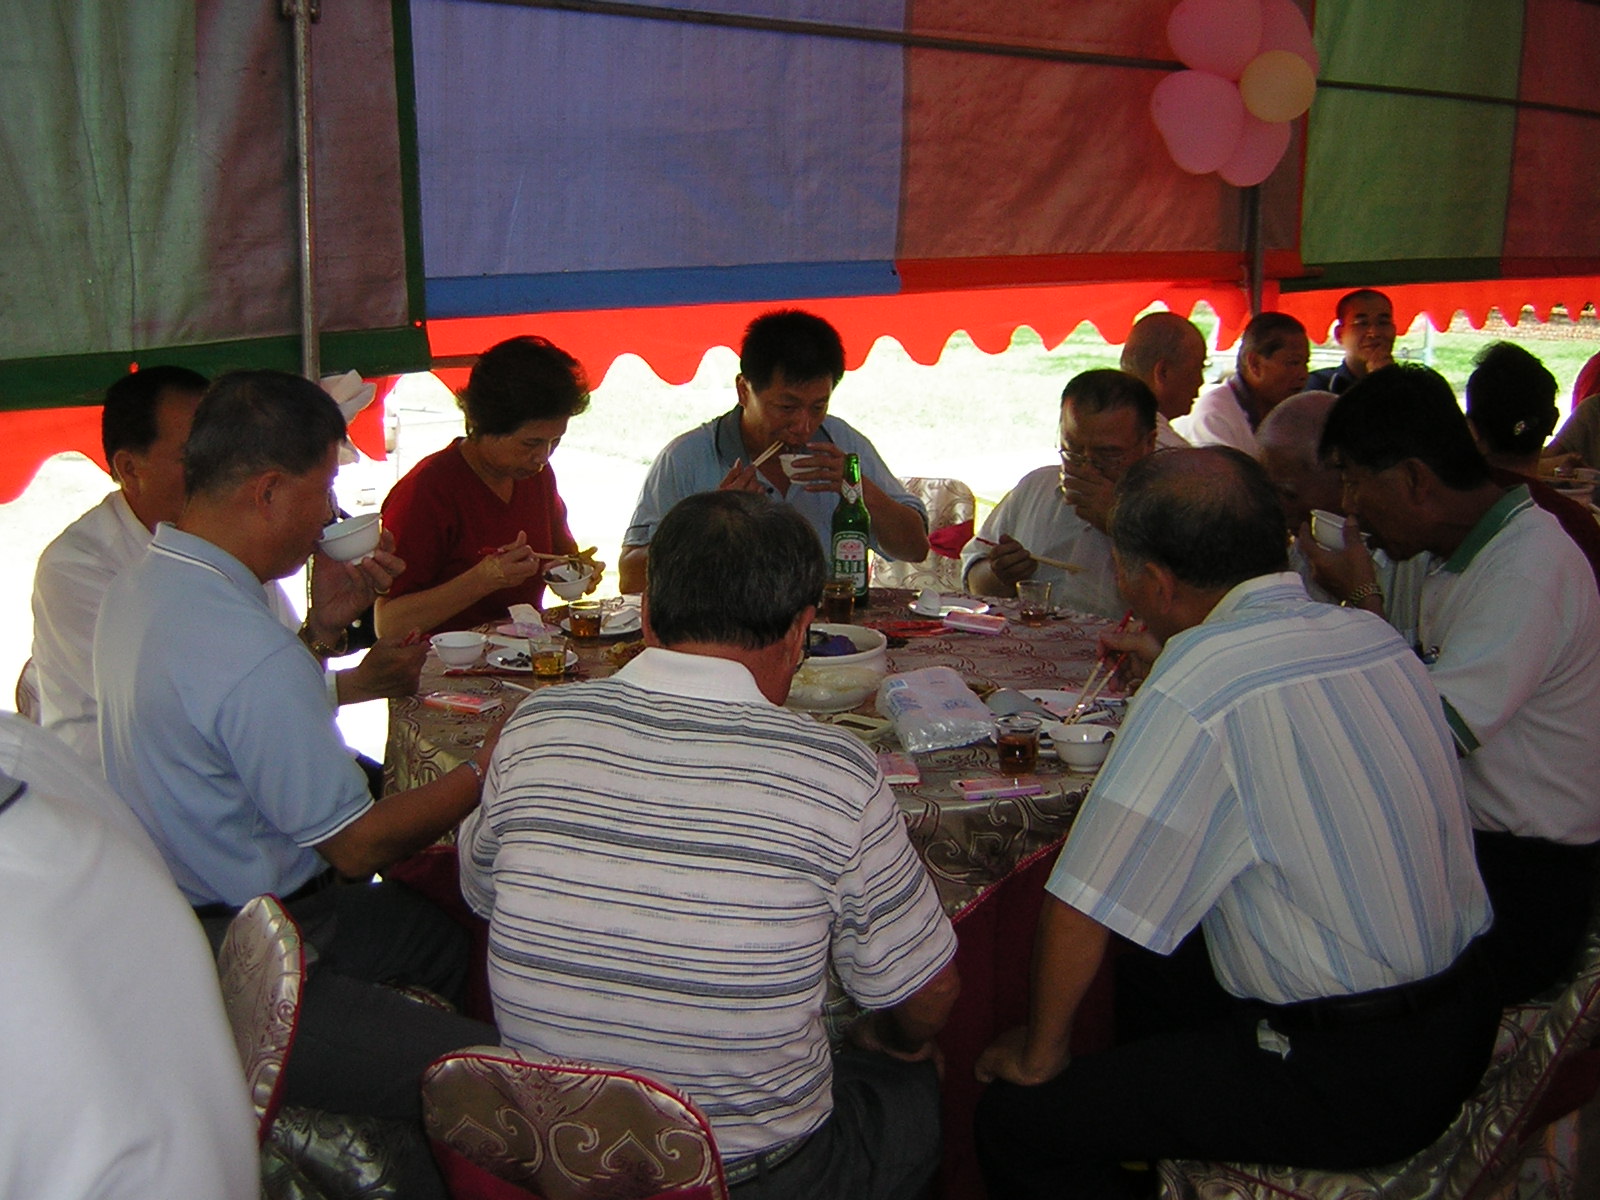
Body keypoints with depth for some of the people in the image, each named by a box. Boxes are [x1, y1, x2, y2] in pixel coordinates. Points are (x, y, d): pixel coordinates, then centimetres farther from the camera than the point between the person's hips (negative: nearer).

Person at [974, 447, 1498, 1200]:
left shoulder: (1196, 686, -24)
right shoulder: (1374, 636, 1)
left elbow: (1079, 911, -20)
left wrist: (1039, 1052, -4)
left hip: (1352, 1080, -9)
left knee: (1016, 1123, -4)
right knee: (1156, 984, 30)